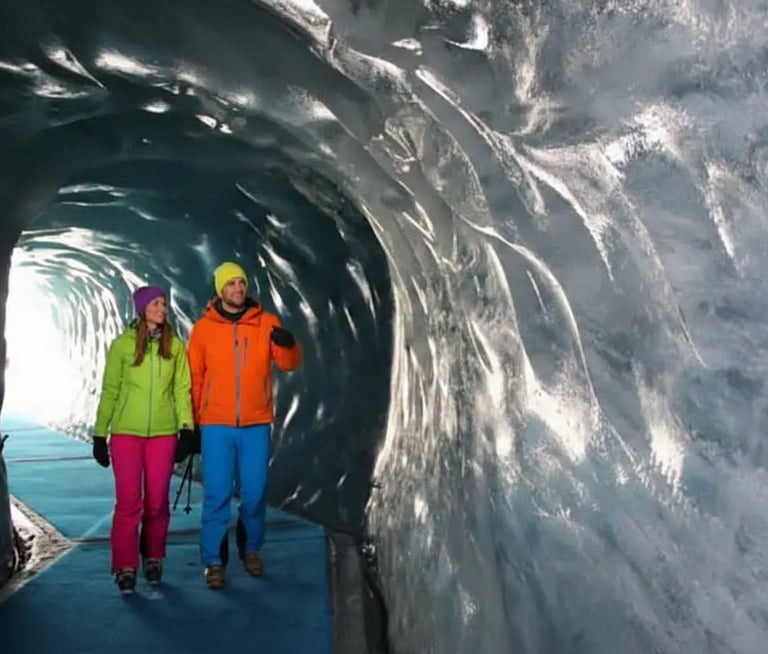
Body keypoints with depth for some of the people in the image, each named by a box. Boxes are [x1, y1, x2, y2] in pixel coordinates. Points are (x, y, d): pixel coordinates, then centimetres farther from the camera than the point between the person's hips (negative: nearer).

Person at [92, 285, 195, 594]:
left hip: (163, 433, 1)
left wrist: (186, 429, -5)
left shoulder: (176, 345, 3)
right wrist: (99, 435, 4)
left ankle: (153, 559, 25)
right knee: (128, 502, -4)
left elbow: (182, 390, 3)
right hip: (126, 433, -1)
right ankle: (125, 567, 8)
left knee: (157, 502, 7)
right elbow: (109, 392, 4)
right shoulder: (122, 345, 0)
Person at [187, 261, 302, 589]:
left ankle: (250, 549, 28)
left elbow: (289, 364, -3)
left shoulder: (266, 322, 2)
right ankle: (214, 561, 10)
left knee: (255, 493, 8)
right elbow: (194, 378, 5)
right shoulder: (204, 328, 2)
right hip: (216, 425, -1)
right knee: (216, 495, -1)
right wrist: (192, 422, 6)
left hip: (256, 425, 1)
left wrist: (288, 345, -24)